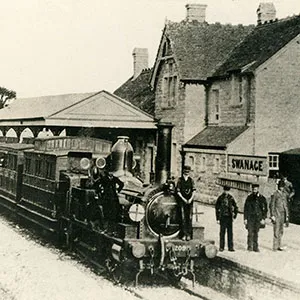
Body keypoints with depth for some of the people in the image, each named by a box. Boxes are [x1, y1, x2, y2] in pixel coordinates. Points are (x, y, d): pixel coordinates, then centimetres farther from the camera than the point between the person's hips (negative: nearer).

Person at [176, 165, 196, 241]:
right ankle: (184, 234, -3)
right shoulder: (180, 180, 4)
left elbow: (193, 191, 5)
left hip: (190, 201, 2)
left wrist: (190, 199, -8)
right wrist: (183, 199, -8)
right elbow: (178, 191, 1)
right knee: (183, 218, -4)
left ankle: (189, 234, 0)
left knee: (189, 218, -2)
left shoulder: (191, 180, 9)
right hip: (182, 200, -1)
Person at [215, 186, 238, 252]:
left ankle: (230, 247, 6)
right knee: (222, 232, 0)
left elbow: (235, 207, 17)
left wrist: (235, 215, 7)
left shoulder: (231, 198, 6)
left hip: (229, 217, 2)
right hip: (222, 217, -2)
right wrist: (218, 219, -3)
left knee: (230, 233, 2)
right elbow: (217, 209, 0)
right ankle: (221, 247, 6)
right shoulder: (220, 198, -1)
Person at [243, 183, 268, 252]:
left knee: (256, 233, 7)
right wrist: (245, 218, 0)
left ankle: (255, 247, 14)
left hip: (258, 218, 1)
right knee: (250, 233, -9)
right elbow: (245, 209, 5)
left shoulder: (262, 198, 3)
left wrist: (263, 218, -1)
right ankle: (250, 246, -4)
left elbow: (265, 209, 6)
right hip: (250, 218, -1)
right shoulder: (249, 198, 2)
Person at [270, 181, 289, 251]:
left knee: (281, 231, 10)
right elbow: (272, 205, -7)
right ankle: (275, 247, -2)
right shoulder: (275, 194, -7)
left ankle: (278, 246, 17)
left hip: (282, 215, 6)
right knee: (276, 231, -6)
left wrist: (287, 216, 14)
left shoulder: (284, 194, 11)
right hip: (276, 215, -6)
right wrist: (272, 215, -12)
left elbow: (286, 205, 16)